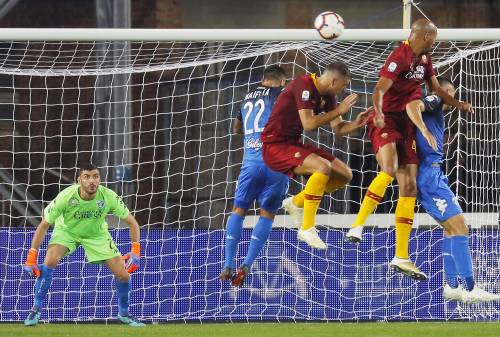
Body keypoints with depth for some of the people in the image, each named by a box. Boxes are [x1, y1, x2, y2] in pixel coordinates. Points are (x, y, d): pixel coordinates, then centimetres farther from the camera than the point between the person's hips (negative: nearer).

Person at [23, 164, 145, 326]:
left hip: (97, 234, 2)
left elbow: (132, 222, -13)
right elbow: (43, 225, -21)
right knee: (50, 261, -30)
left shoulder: (108, 196, -27)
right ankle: (36, 310, -13)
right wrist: (31, 257, -22)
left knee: (123, 274, -8)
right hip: (66, 231, -2)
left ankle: (124, 313, 20)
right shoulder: (66, 197, -32)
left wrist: (135, 252, -21)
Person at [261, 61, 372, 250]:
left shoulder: (327, 95, 7)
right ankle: (307, 228, -24)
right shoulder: (304, 86, -20)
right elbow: (308, 124, -28)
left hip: (294, 145, 9)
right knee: (323, 167, -31)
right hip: (275, 145, -9)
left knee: (345, 175, 3)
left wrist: (357, 124, -9)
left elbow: (338, 129, 11)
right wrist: (339, 110, -22)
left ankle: (296, 203, 15)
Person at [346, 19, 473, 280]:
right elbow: (379, 89, -24)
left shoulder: (424, 58, 14)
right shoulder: (400, 57, -14)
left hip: (407, 126, 8)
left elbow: (436, 89, 29)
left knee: (409, 188, 2)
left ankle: (401, 257, 4)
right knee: (390, 170, -34)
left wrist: (458, 104, 24)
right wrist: (378, 112, -41)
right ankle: (358, 225, -26)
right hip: (387, 121, -8)